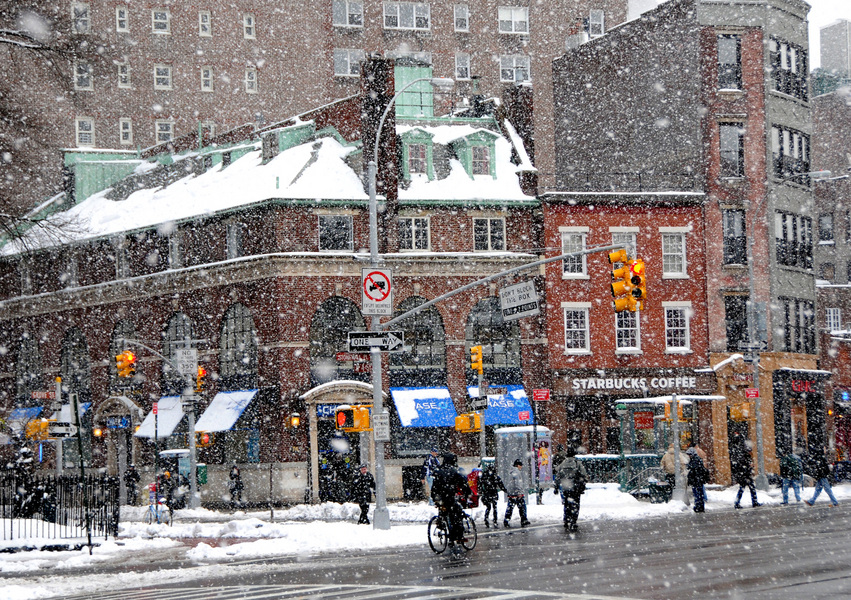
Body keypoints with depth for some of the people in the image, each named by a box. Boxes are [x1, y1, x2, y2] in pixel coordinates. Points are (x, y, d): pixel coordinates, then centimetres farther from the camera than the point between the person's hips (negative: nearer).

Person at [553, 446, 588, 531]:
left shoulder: (562, 464, 7)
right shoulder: (578, 464, -4)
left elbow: (557, 477, 12)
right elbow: (584, 476, -5)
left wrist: (556, 488, 21)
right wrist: (583, 487, 3)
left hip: (564, 489, 4)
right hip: (575, 488, -3)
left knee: (567, 506, 15)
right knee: (574, 507, -1)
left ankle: (566, 523, 20)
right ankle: (572, 525, -7)